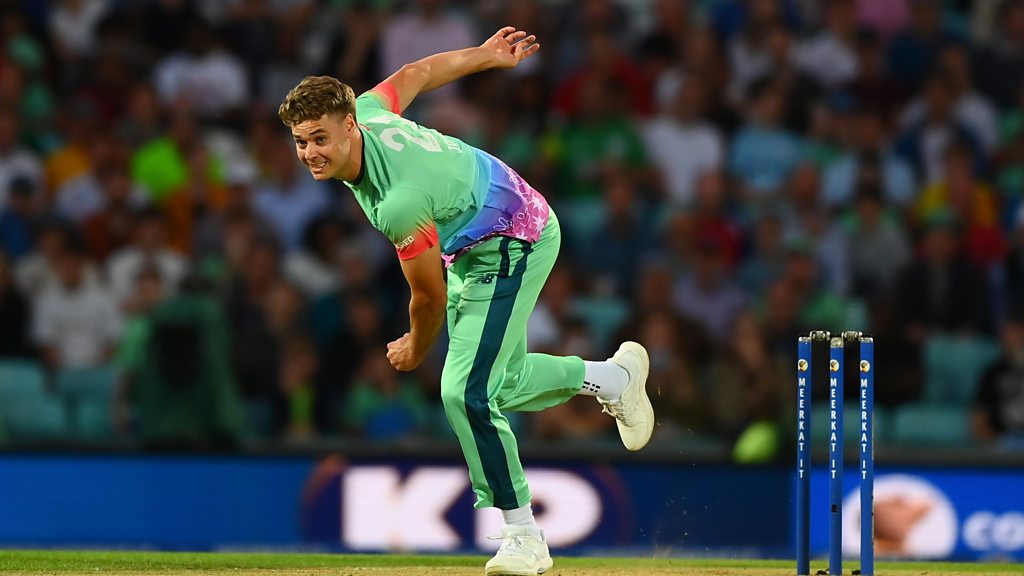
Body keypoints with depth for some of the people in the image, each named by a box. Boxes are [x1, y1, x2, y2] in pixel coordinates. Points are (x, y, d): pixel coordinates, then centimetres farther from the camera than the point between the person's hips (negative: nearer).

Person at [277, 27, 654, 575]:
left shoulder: (400, 201, -37)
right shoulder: (364, 111, -15)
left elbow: (430, 296, -23)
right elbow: (419, 72, 5)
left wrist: (414, 351, -2)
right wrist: (486, 55, 22)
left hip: (512, 248, -10)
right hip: (473, 248, 10)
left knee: (465, 391, -21)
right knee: (497, 382, 21)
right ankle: (614, 377, 45)